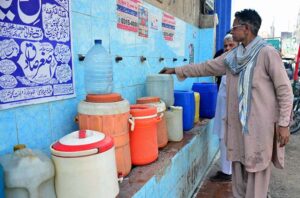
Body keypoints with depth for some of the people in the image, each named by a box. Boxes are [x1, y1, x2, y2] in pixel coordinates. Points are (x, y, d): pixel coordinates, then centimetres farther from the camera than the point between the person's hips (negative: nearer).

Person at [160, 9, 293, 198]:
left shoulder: (267, 53, -10)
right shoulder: (232, 56, 9)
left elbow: (285, 90, -9)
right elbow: (206, 67, 15)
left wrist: (283, 123, -11)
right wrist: (177, 70, 16)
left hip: (260, 124, -6)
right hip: (237, 123, 6)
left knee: (257, 169, 4)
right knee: (239, 165, 16)